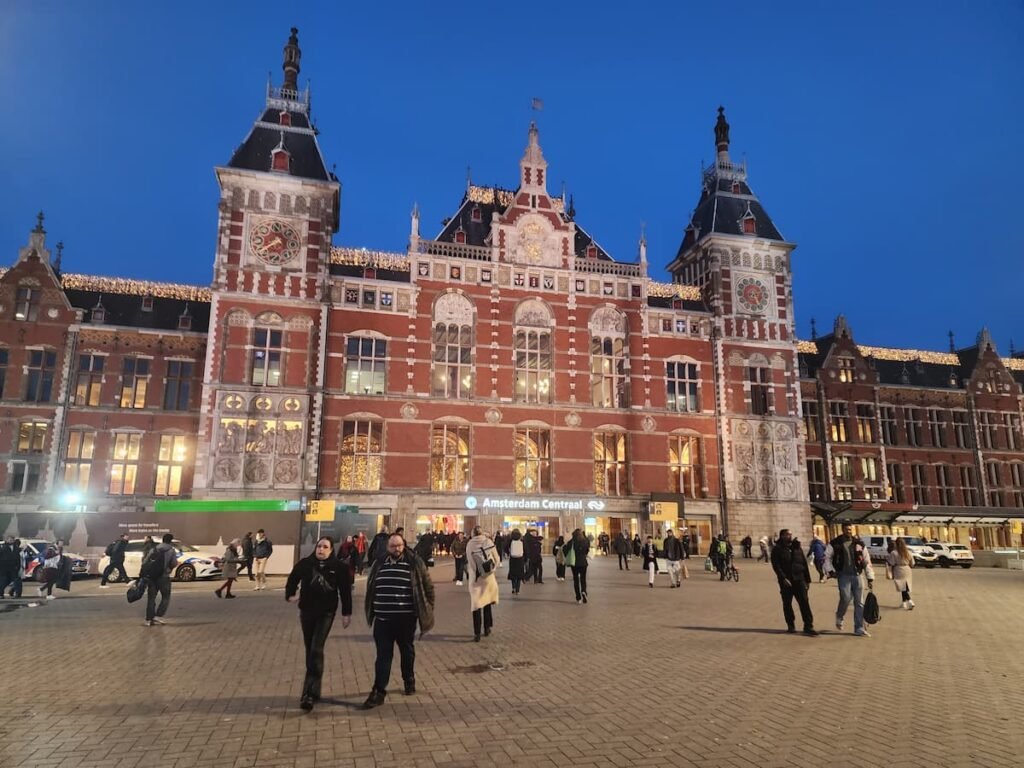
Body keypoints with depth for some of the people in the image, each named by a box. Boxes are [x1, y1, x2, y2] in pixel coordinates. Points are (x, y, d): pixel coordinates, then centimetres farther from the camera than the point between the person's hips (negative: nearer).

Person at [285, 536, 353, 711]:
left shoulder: (339, 567, -9)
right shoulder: (305, 563, -4)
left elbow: (345, 590, -3)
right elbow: (293, 579, 13)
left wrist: (346, 613, -3)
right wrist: (290, 595, 4)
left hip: (326, 613, -3)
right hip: (306, 611, 3)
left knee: (316, 650, -14)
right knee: (309, 650, 12)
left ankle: (310, 693, -14)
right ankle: (313, 690, 28)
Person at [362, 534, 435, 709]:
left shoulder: (415, 563, -5)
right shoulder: (379, 564, 5)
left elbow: (428, 586, 1)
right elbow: (371, 589, 15)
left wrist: (428, 609, 0)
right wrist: (371, 612, 14)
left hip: (406, 618, -1)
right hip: (383, 618, 2)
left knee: (407, 651, 16)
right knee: (383, 655, 1)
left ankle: (409, 681, 35)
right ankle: (379, 691, 5)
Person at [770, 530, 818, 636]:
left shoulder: (797, 547, 11)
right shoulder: (777, 549, -2)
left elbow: (804, 564, 13)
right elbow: (776, 566, -10)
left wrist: (807, 579, 9)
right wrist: (783, 578, -19)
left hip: (799, 580, 3)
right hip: (786, 581, -2)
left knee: (804, 602, -5)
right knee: (787, 604, 6)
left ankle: (808, 627, -3)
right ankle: (791, 625, 20)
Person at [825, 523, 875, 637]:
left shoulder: (859, 543, 6)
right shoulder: (835, 543, -1)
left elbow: (867, 561, 8)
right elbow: (827, 557, 6)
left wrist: (870, 578, 6)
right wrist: (830, 570, -8)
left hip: (857, 575, 3)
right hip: (843, 575, -3)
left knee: (859, 603, 4)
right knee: (846, 598, -15)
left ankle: (859, 629, 13)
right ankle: (839, 617, 16)